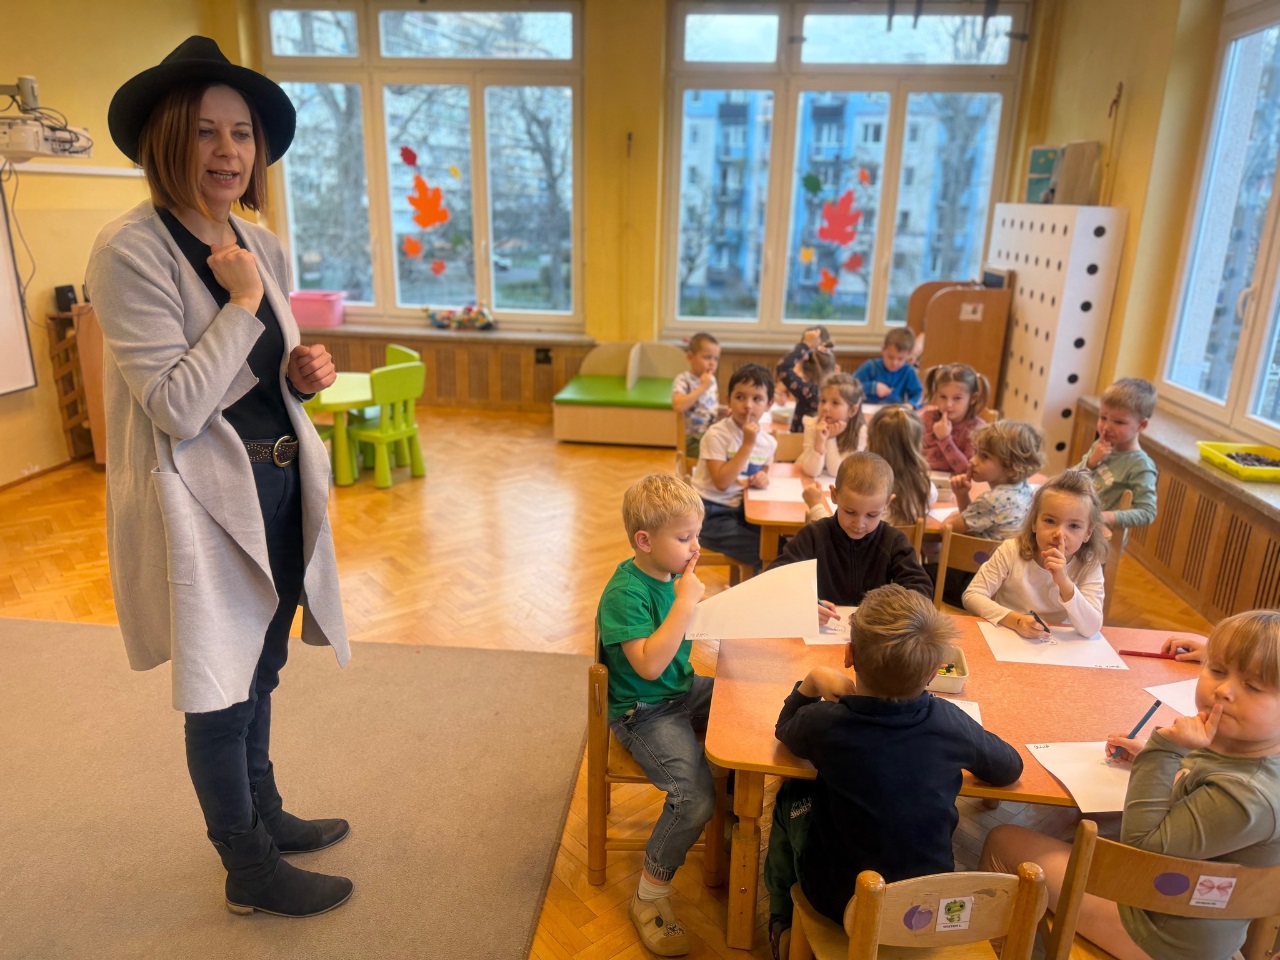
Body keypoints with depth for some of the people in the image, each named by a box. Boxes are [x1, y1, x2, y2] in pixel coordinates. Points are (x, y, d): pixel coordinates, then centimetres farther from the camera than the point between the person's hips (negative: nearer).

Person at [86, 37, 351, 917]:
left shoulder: (262, 246, 6)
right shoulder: (131, 250, -16)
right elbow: (178, 406, -23)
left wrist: (304, 373, -5)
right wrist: (242, 302, -18)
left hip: (281, 488, 7)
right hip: (207, 503, -7)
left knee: (261, 672, 22)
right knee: (221, 693, 9)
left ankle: (265, 812, 45)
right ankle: (249, 870, 30)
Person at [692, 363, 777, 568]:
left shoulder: (768, 442, 2)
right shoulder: (717, 435, -16)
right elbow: (721, 482, -23)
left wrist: (762, 478, -5)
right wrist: (747, 444, -23)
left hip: (741, 511, 6)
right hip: (711, 514, -6)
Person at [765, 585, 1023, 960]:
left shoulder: (826, 722, -24)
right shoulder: (951, 721, -18)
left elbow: (785, 728, 0)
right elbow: (1010, 768, 2)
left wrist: (813, 681, -3)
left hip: (843, 903, -2)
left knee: (792, 796, 21)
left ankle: (783, 921, 37)